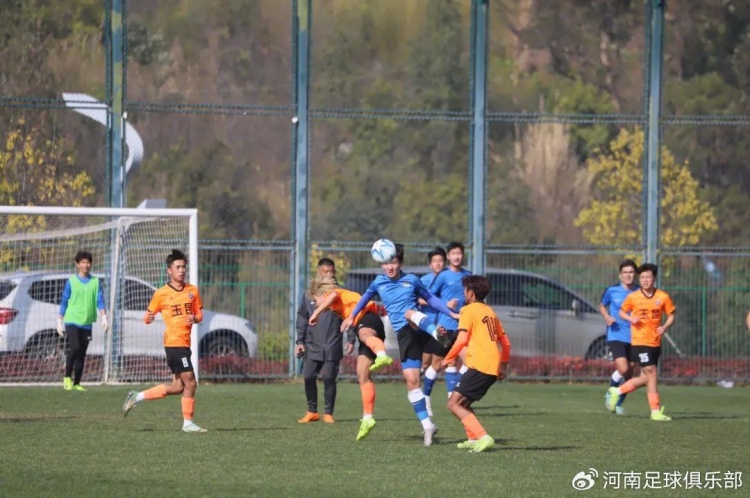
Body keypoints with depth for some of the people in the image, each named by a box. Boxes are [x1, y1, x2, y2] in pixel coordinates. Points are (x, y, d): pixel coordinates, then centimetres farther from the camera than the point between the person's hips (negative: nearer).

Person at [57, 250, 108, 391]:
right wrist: (60, 321, 3)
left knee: (81, 354, 4)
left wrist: (104, 317, -11)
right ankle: (67, 377, -6)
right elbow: (64, 302, 5)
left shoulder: (96, 282, 7)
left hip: (87, 323, 3)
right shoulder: (71, 282, 2)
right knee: (74, 348, -20)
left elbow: (100, 301, 3)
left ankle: (76, 383, 11)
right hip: (72, 321, -3)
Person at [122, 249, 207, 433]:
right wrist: (148, 319, -22)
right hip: (174, 342, -7)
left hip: (184, 343, 7)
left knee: (178, 386, 10)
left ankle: (137, 397, 19)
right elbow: (148, 315, 2)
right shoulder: (161, 294, -4)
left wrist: (195, 318, -8)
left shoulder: (193, 291, 10)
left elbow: (199, 314, 16)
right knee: (190, 383, -8)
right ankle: (188, 423, 3)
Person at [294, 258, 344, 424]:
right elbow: (302, 319, 12)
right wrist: (300, 341, 6)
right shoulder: (310, 295, 8)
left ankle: (328, 413, 7)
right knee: (309, 377, -2)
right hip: (312, 346, 2)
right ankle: (312, 412, 11)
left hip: (332, 346, -2)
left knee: (329, 379, -4)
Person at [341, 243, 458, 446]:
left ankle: (437, 333, -67)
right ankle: (427, 425, 1)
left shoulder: (412, 280, 7)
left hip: (419, 329, -3)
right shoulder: (378, 283, 12)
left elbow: (430, 299, 17)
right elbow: (366, 297, 33)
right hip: (403, 335, 3)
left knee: (409, 313, -38)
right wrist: (352, 316, 39)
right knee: (411, 379, -5)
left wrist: (452, 313, 8)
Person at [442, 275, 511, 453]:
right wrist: (503, 366, 33)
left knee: (454, 403, -10)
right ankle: (473, 439, 13)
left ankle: (482, 437, -23)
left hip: (479, 365, -9)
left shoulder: (468, 310, -2)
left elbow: (462, 340, -13)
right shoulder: (490, 312, 22)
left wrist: (447, 359, -2)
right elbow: (505, 342, 24)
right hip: (493, 367, 9)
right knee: (462, 402, 21)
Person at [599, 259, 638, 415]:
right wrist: (607, 317, -7)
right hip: (616, 336, -3)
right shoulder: (612, 291, -3)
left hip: (633, 338, 3)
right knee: (623, 369, -21)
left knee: (629, 375, 7)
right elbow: (602, 305, 13)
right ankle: (611, 394, 6)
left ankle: (618, 404, 26)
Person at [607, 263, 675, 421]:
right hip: (639, 342, -4)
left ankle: (617, 392, 29)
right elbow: (622, 312, 10)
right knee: (651, 373, -10)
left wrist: (665, 327, -12)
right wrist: (631, 318, -11)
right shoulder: (633, 297, -3)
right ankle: (655, 411, -5)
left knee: (645, 378, 9)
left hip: (655, 342, 4)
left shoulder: (663, 297, 0)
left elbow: (671, 315, 8)